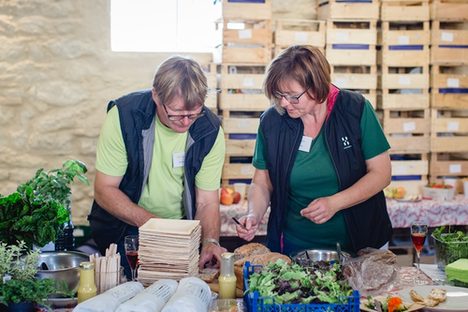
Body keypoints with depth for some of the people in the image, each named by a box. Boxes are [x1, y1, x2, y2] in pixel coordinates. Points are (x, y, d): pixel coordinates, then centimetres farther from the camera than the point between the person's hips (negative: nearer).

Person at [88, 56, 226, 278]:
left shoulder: (210, 131, -13)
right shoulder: (123, 116, -19)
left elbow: (207, 201, -8)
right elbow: (104, 190, -14)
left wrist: (210, 242, -26)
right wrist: (150, 222, -27)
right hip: (124, 229, -1)